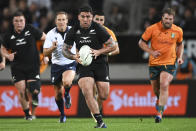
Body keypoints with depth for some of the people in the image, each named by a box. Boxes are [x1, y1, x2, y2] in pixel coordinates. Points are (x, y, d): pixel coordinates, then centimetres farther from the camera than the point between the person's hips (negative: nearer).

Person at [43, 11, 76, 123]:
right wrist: (53, 47, -26)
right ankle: (62, 115, 29)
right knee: (58, 93, 7)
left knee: (67, 82, -32)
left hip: (70, 63, -2)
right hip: (57, 65, 2)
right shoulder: (51, 34, -6)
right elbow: (45, 53, -7)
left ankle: (67, 94, 3)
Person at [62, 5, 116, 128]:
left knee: (104, 96, -2)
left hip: (100, 63, -1)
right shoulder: (74, 31, -1)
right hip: (83, 64, 1)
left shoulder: (98, 28, -8)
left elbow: (113, 45, -5)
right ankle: (100, 122, -18)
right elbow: (65, 49, 7)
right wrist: (74, 57, -13)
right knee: (87, 92, -21)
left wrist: (99, 52, -20)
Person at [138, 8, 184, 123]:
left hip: (169, 63, -1)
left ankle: (160, 113, -19)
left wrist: (180, 57, 1)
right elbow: (141, 42, 2)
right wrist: (151, 52, -12)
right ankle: (160, 99, 49)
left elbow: (180, 44, 18)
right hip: (154, 63, 1)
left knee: (164, 85, -21)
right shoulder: (152, 29, -7)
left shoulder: (178, 31, -1)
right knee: (156, 88, 12)